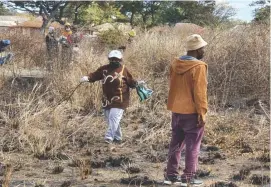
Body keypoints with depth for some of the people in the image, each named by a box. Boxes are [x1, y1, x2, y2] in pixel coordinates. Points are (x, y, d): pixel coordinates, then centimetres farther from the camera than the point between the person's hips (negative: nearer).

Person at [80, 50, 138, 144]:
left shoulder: (124, 70, -4)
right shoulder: (104, 69, 4)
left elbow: (131, 82, 1)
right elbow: (95, 75, 3)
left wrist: (137, 84, -18)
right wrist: (87, 78, -16)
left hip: (119, 100, -5)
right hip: (107, 99, 5)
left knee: (114, 117, -18)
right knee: (109, 119, 13)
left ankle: (109, 137, -21)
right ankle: (117, 137, 28)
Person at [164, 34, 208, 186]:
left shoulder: (175, 64, 5)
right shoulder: (198, 67, -17)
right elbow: (199, 93, -19)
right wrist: (202, 113, -15)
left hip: (177, 110, 7)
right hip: (192, 112, -7)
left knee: (176, 143, 14)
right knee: (193, 145, 2)